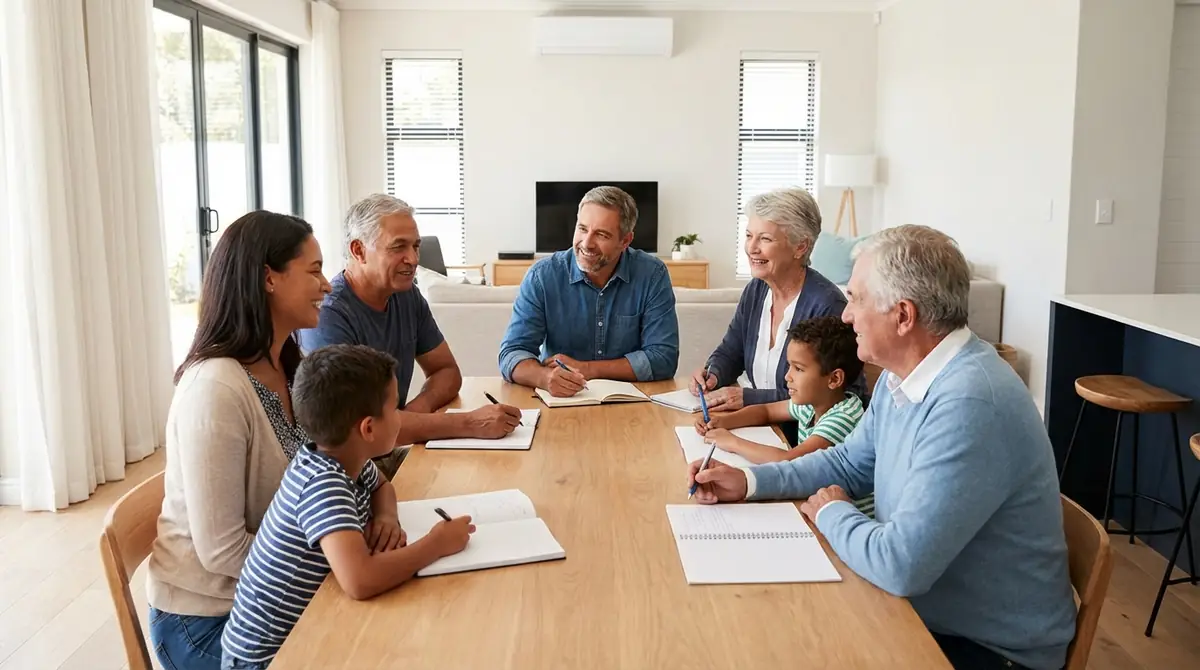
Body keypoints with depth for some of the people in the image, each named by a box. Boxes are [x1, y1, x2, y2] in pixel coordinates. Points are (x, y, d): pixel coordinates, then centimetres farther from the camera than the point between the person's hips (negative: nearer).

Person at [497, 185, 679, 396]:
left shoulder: (653, 276, -6)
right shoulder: (542, 276, -6)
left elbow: (663, 358, -9)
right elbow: (512, 354, -10)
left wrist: (586, 369, -15)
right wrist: (546, 377, -32)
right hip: (557, 403, 1)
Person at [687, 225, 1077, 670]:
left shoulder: (970, 405, -31)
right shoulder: (900, 376, 1)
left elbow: (901, 565, -34)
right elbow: (850, 464, 16)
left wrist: (832, 515, -13)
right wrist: (749, 482, 3)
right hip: (923, 613, 8)